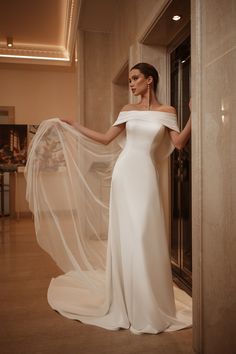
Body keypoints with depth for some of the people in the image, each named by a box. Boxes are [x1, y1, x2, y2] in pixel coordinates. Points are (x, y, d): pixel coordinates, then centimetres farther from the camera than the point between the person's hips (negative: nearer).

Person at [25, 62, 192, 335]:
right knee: (124, 237, 4)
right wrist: (73, 127, 15)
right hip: (125, 174, 2)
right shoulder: (128, 110, 12)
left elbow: (179, 143, -3)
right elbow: (105, 139, 14)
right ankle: (126, 306, 20)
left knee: (146, 238, -3)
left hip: (147, 176, -2)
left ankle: (149, 309, 15)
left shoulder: (166, 111, 7)